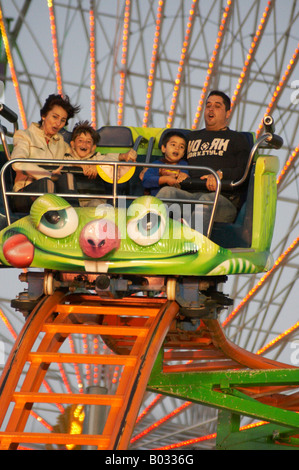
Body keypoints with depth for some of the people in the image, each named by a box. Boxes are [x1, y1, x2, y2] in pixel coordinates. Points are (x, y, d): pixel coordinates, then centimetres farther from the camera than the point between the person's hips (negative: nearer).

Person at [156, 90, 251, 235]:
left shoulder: (237, 139, 23)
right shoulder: (192, 137, 36)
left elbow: (244, 171, 6)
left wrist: (221, 174, -13)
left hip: (223, 197, -3)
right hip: (189, 194, 3)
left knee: (207, 200, -40)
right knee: (167, 192, -30)